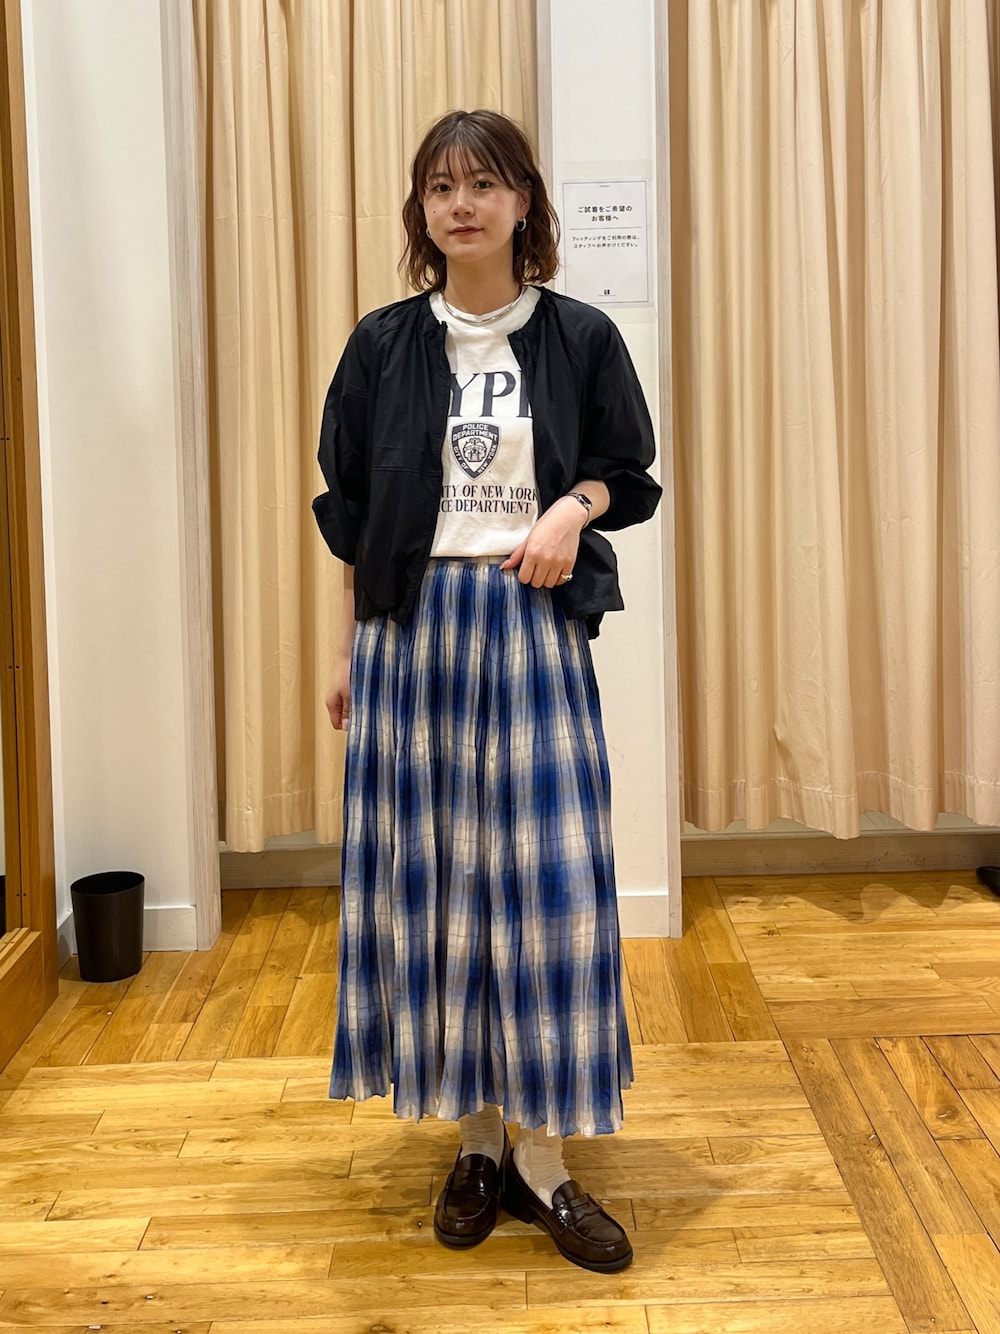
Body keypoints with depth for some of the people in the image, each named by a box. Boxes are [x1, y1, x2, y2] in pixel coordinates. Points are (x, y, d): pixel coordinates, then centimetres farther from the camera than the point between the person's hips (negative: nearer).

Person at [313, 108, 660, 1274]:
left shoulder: (581, 338, 4)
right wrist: (348, 651, 7)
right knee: (432, 882, 4)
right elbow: (350, 510, 10)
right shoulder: (383, 345, 6)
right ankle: (478, 1143, 20)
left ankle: (543, 1158, 11)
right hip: (414, 631, 1)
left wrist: (574, 509, -11)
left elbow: (628, 470, 12)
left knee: (549, 883, -2)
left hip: (536, 630, -1)